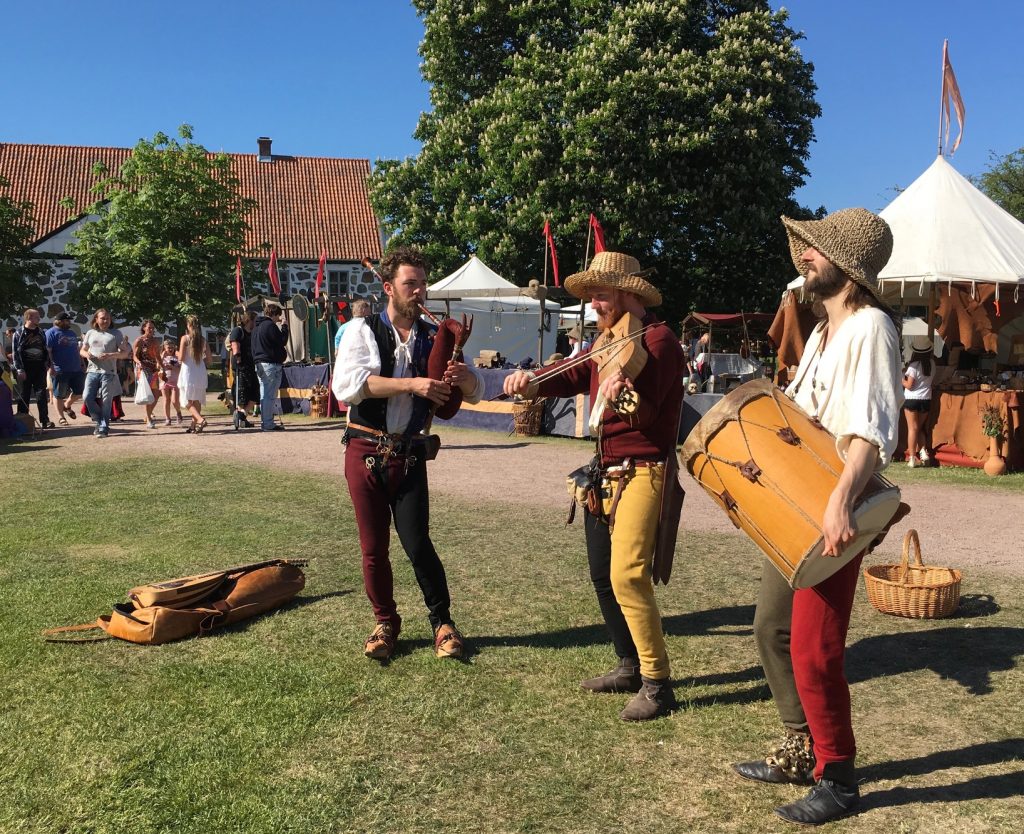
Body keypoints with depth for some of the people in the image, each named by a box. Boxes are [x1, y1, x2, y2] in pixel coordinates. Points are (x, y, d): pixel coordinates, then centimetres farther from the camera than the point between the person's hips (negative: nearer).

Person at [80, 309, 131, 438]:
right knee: (87, 397, -5)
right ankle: (100, 421, 15)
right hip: (92, 371, 4)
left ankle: (103, 428, 5)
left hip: (108, 372, -4)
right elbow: (82, 350, 22)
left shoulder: (116, 334, 3)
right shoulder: (90, 333, 15)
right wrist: (86, 354, -3)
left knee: (106, 401, -3)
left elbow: (125, 352, -1)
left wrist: (110, 355, -17)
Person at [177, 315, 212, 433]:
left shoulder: (185, 338, -8)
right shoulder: (203, 340, 3)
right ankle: (194, 425, 17)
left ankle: (200, 419, -21)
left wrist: (177, 353, 11)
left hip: (188, 372, -4)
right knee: (197, 400, 14)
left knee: (188, 401, 1)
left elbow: (181, 358, -10)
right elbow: (210, 358, 4)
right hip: (201, 373, 4)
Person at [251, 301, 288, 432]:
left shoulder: (257, 326, 16)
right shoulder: (270, 325, -14)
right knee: (270, 396, -7)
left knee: (264, 395, 14)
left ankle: (264, 422, 18)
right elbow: (282, 341, -13)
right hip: (271, 364, -9)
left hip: (260, 363, 9)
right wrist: (284, 327, -1)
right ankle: (268, 424, -6)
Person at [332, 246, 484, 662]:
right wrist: (412, 384, -29)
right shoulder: (362, 330, -4)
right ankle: (385, 622, 26)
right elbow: (346, 385, -22)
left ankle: (442, 621, 14)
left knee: (417, 543, -5)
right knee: (373, 546, 7)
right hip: (366, 451, -1)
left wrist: (464, 377, -21)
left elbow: (476, 393, 4)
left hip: (409, 454, 1)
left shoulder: (433, 338, 5)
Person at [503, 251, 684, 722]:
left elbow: (644, 411, -23)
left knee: (627, 574, -18)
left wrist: (620, 399, -43)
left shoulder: (657, 339, -12)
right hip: (605, 472, 9)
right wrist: (530, 383, -17)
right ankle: (630, 666, 30)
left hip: (642, 471, -9)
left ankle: (657, 683, -6)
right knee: (603, 575, 15)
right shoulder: (605, 342, 15)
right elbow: (569, 378, 2)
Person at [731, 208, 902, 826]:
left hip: (832, 518, -10)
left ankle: (839, 780, 12)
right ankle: (801, 751, 30)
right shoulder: (823, 331, 16)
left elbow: (874, 431, -28)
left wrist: (841, 502, -39)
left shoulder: (869, 329, -15)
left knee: (813, 650, -6)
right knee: (772, 629, 15)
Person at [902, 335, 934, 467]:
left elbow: (909, 385, -15)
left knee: (912, 428, -1)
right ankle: (923, 451, 5)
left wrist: (901, 378, 2)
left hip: (911, 399, -5)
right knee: (920, 428, 19)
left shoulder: (914, 365, -15)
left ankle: (912, 458, -1)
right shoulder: (931, 364, 0)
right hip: (926, 400, 5)